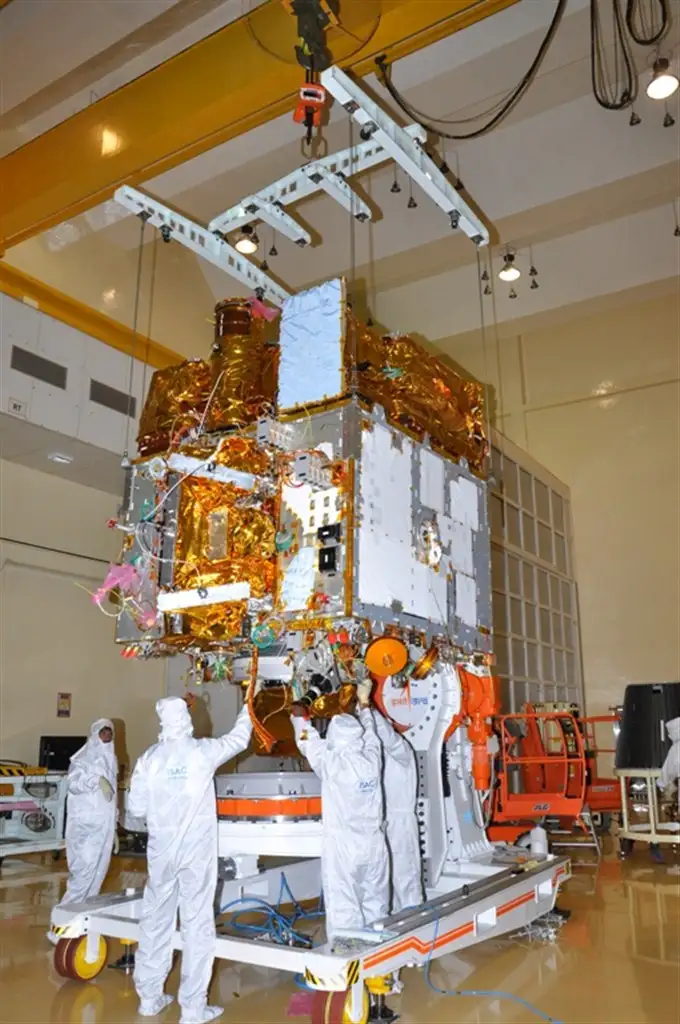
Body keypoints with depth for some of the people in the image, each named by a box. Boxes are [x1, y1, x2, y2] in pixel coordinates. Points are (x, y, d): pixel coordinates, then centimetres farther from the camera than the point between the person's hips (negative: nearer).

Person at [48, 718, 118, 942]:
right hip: (86, 825, -8)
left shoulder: (110, 759, 16)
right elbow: (72, 783, -23)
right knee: (83, 875, -11)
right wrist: (96, 780, -38)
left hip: (104, 826, 8)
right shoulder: (85, 756, -7)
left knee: (97, 876, 9)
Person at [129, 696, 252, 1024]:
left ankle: (149, 997, 26)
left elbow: (136, 807, -2)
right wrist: (247, 709, 22)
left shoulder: (149, 758, -5)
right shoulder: (203, 752, -10)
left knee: (155, 919, 15)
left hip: (161, 850, 3)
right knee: (196, 923, 3)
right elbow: (239, 739, 6)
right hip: (196, 850, -3)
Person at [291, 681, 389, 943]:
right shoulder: (372, 758, -4)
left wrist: (300, 717, 21)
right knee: (376, 905, 16)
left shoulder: (332, 764, -16)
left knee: (343, 909, 1)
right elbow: (370, 732, 15)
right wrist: (364, 702, 33)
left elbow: (310, 743, 1)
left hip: (342, 849, -5)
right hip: (373, 846, 5)